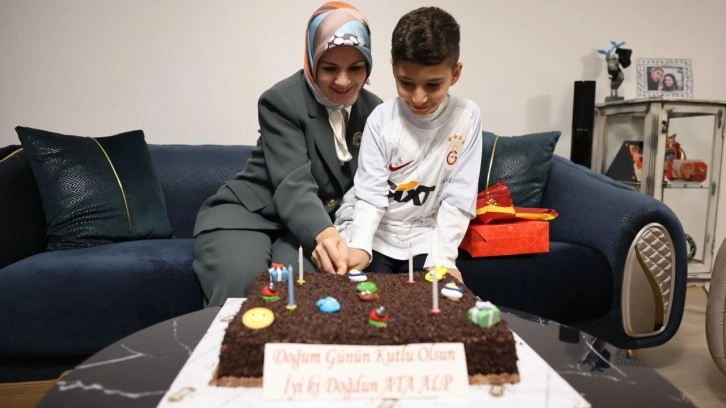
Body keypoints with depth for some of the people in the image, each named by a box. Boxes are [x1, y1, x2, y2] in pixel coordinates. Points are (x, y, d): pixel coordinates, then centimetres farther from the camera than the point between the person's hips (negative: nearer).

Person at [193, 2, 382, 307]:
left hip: (319, 221, 3)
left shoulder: (374, 111, 1)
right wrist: (323, 234, -47)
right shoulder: (281, 101, -14)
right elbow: (293, 184, -27)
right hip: (250, 212, -3)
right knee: (240, 284, -30)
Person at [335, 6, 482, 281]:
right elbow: (370, 192, -13)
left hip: (425, 238, 1)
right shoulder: (381, 118, -12)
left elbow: (458, 198, -10)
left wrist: (442, 258, -17)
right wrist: (360, 245, -29)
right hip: (373, 232, -1)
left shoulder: (466, 117, -11)